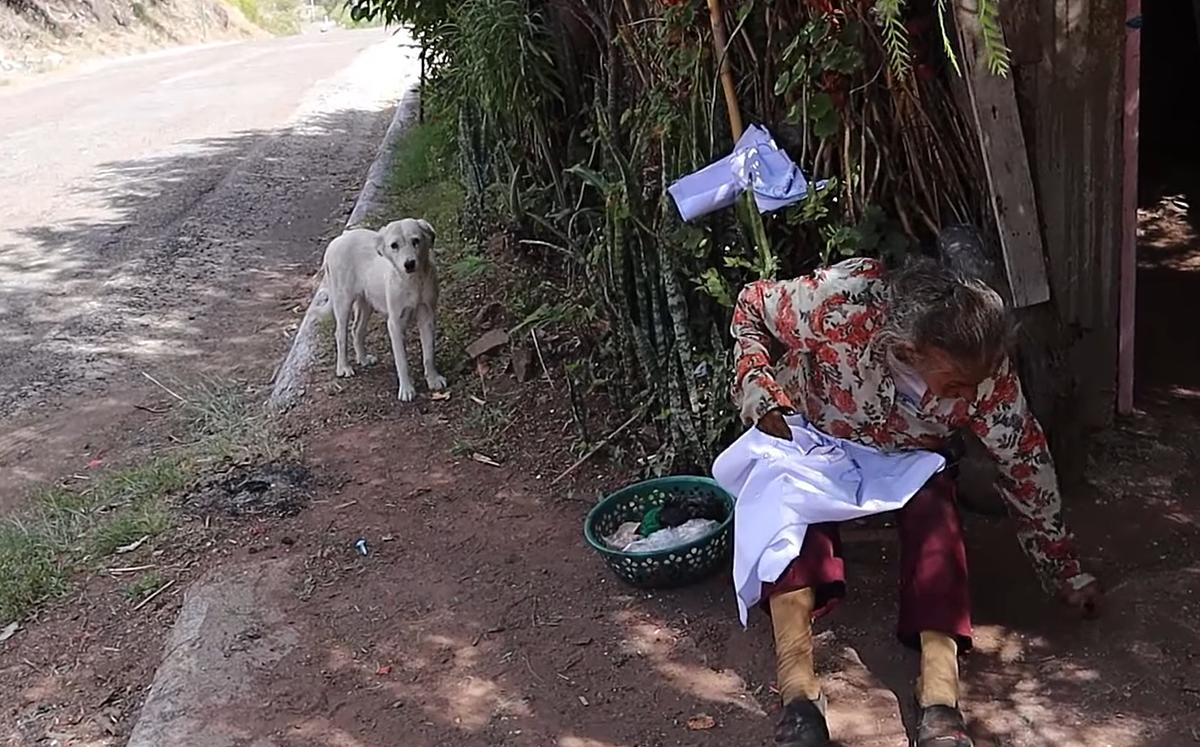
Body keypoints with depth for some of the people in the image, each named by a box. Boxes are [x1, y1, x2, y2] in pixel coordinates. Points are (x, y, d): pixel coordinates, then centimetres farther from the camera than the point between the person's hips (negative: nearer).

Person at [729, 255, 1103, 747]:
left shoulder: (985, 370, -28)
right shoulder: (839, 301, -38)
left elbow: (1024, 461, -14)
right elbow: (750, 310, -18)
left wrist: (1064, 572, -5)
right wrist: (762, 397, -31)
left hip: (907, 460, 2)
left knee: (934, 513, -31)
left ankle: (940, 694, -38)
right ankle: (798, 689, -42)